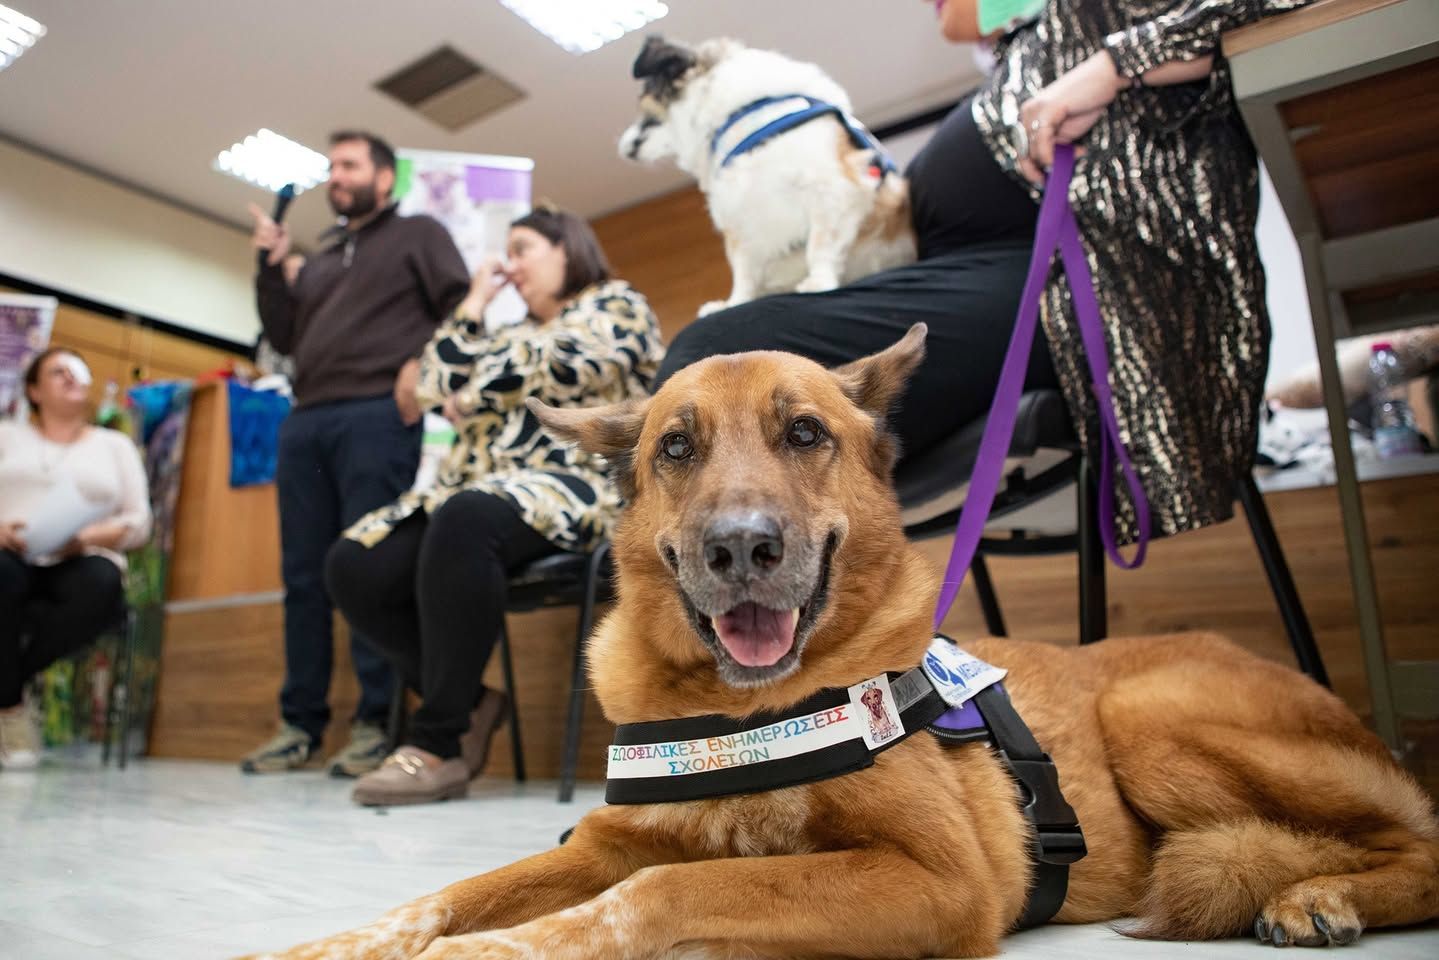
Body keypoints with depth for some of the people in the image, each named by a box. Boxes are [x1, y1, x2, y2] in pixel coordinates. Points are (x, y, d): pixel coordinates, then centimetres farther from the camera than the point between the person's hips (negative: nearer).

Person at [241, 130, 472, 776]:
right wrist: (271, 267, 14)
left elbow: (464, 305, -1)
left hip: (376, 416, -6)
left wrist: (423, 363, -14)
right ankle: (300, 722, 11)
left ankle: (376, 722, -6)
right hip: (306, 422, 7)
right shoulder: (319, 263, 30)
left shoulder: (417, 234, 13)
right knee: (304, 574, 4)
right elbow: (283, 338, 24)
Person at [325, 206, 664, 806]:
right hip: (483, 490, 8)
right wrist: (475, 302, 24)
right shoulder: (513, 336, 32)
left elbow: (563, 364, -8)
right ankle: (469, 704, -6)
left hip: (577, 486, -7)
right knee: (354, 566, -14)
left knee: (463, 521, -39)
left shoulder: (617, 305, 12)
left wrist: (474, 397, 4)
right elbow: (437, 386, 21)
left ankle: (438, 742, -29)